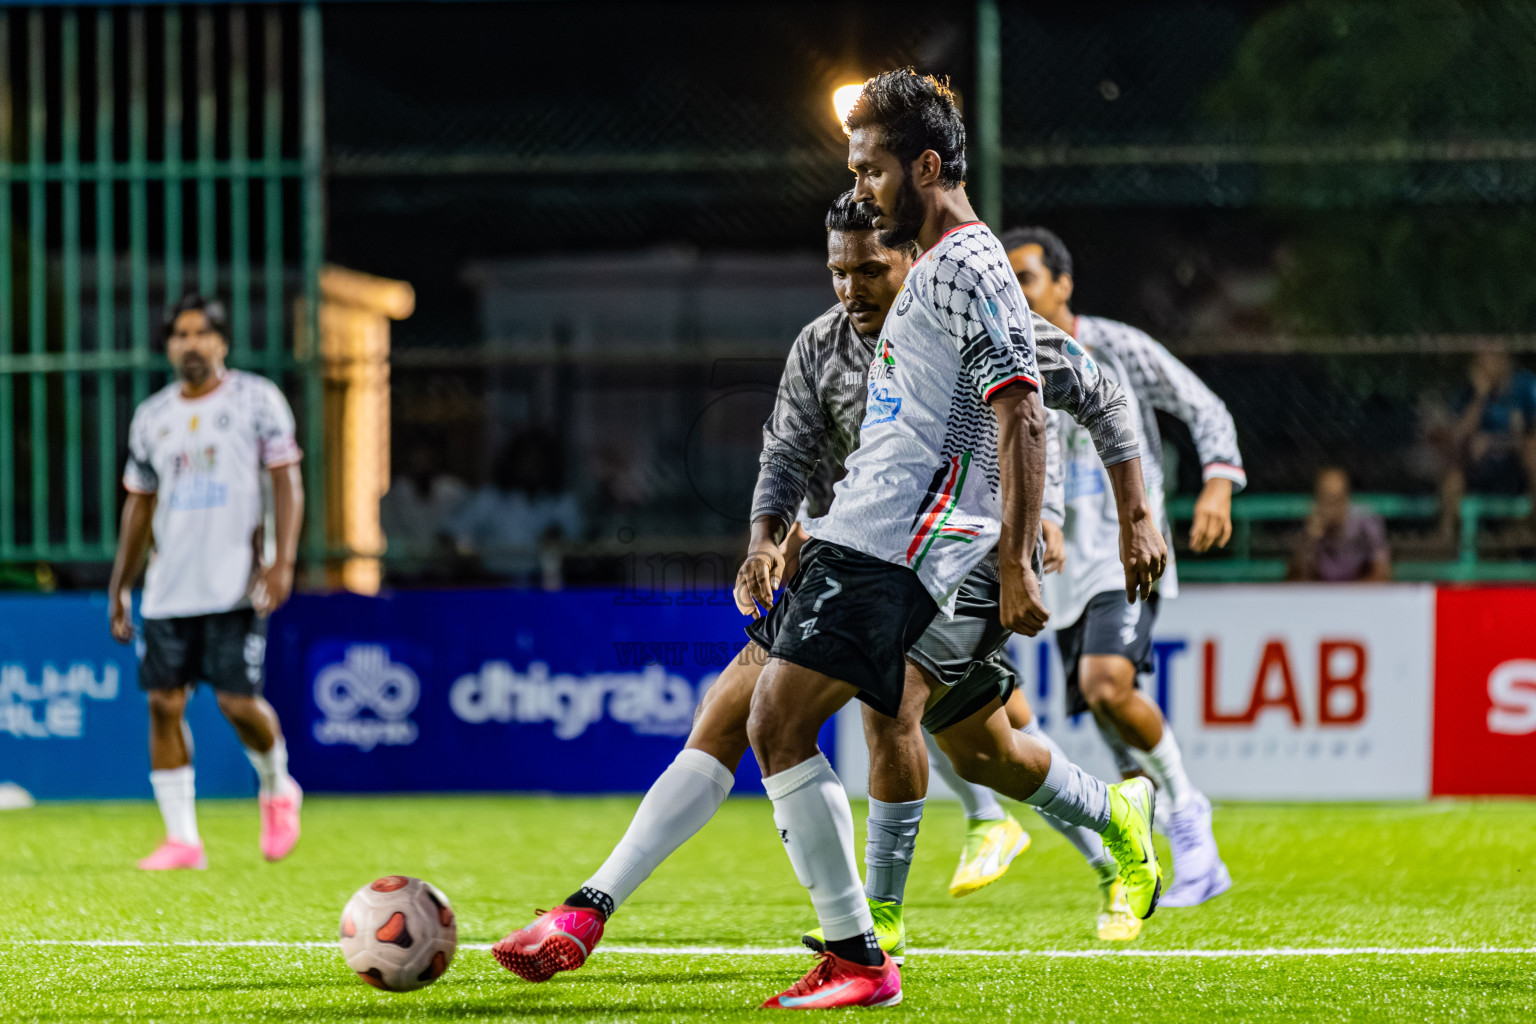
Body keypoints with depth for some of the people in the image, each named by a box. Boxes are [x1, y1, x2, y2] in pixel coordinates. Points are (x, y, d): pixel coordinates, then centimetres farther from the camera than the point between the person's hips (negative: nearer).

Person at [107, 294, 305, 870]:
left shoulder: (256, 399, 1)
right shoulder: (151, 417, 13)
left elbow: (286, 482, -2)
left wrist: (283, 562, -13)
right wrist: (119, 587, 18)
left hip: (235, 585, -4)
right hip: (167, 590, 4)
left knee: (238, 702, -10)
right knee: (164, 703, -3)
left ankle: (277, 790, 21)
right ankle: (181, 839, 3)